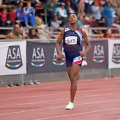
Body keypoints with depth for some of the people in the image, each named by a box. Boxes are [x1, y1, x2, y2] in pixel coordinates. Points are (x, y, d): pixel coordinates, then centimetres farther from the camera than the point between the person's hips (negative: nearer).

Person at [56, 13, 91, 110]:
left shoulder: (81, 32, 2)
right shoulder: (64, 31, 5)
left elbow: (88, 44, 11)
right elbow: (58, 43, 9)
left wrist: (85, 52, -9)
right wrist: (59, 53, -8)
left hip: (77, 56, -3)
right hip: (68, 57, 3)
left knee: (73, 78, -16)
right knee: (73, 80, 7)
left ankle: (71, 102, -15)